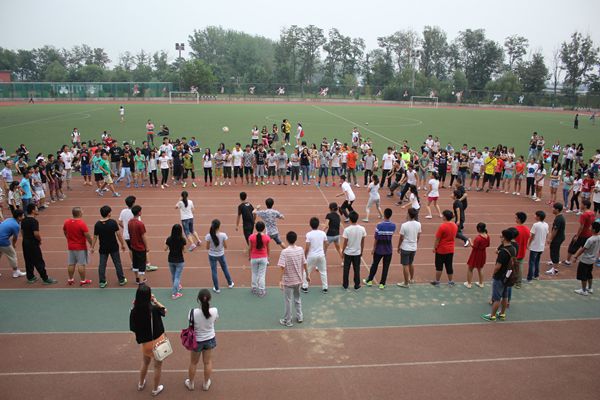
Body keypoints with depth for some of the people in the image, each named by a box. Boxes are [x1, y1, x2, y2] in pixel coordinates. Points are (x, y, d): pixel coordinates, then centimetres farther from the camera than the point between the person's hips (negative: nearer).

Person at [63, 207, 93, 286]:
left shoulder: (66, 222, -1)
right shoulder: (81, 223, -20)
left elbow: (65, 232, 14)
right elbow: (87, 236, -19)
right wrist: (92, 244, -7)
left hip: (71, 247, 6)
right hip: (81, 247, -6)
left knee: (71, 264, 15)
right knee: (81, 264, 2)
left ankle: (70, 280, 25)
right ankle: (82, 281, 9)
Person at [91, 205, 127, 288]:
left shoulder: (97, 224, -8)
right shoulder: (113, 222, -14)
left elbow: (95, 237, -3)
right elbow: (118, 234, -11)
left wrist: (92, 247, 9)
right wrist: (122, 244, 0)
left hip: (103, 248, 1)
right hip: (114, 247, -1)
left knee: (102, 265, 10)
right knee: (117, 263, 11)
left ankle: (102, 282, 13)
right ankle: (121, 280, 20)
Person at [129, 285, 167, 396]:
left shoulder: (134, 311, -18)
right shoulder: (154, 309, -26)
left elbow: (133, 328, -5)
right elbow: (164, 311, -4)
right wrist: (155, 300, -2)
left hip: (145, 343, 3)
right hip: (158, 341, -3)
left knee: (145, 363, 30)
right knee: (158, 366, 19)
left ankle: (141, 384, 50)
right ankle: (155, 389, 36)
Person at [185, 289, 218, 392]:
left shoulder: (193, 312, -30)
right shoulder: (214, 311, -25)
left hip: (197, 341, -1)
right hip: (210, 339, 1)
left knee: (193, 363, 23)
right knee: (208, 362, 22)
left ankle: (190, 383, 44)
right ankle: (206, 384, 42)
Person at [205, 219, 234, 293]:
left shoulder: (209, 236, -20)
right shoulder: (223, 235, -20)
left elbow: (207, 248, -11)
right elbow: (225, 246, -11)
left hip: (212, 256, -1)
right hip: (221, 255, 1)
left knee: (214, 271, 14)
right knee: (225, 269, 24)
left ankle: (216, 288, 23)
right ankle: (230, 283, 41)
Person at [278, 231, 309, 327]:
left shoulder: (284, 252, -19)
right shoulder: (300, 249, -5)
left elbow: (283, 268, -22)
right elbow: (304, 264, 2)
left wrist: (280, 280, -18)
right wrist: (307, 275, 15)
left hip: (288, 280, -5)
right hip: (298, 279, 5)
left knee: (288, 301, 9)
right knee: (297, 298, 23)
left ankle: (287, 321, 18)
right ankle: (299, 317, 32)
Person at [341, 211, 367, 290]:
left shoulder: (347, 229, -19)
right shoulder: (362, 229, -10)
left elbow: (345, 243, -13)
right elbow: (362, 242, -1)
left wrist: (342, 251, 2)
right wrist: (361, 251, 13)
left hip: (348, 253, -2)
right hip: (357, 253, 2)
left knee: (346, 269, 12)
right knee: (357, 269, 13)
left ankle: (345, 285, 21)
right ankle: (357, 285, 21)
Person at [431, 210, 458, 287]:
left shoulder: (442, 226, -20)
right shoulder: (455, 226, 0)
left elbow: (437, 239, -15)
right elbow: (454, 236, 11)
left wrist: (434, 248, -5)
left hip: (441, 250, -5)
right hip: (451, 250, 5)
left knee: (439, 266, 6)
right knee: (449, 265, 14)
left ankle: (437, 282, 14)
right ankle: (450, 282, 21)